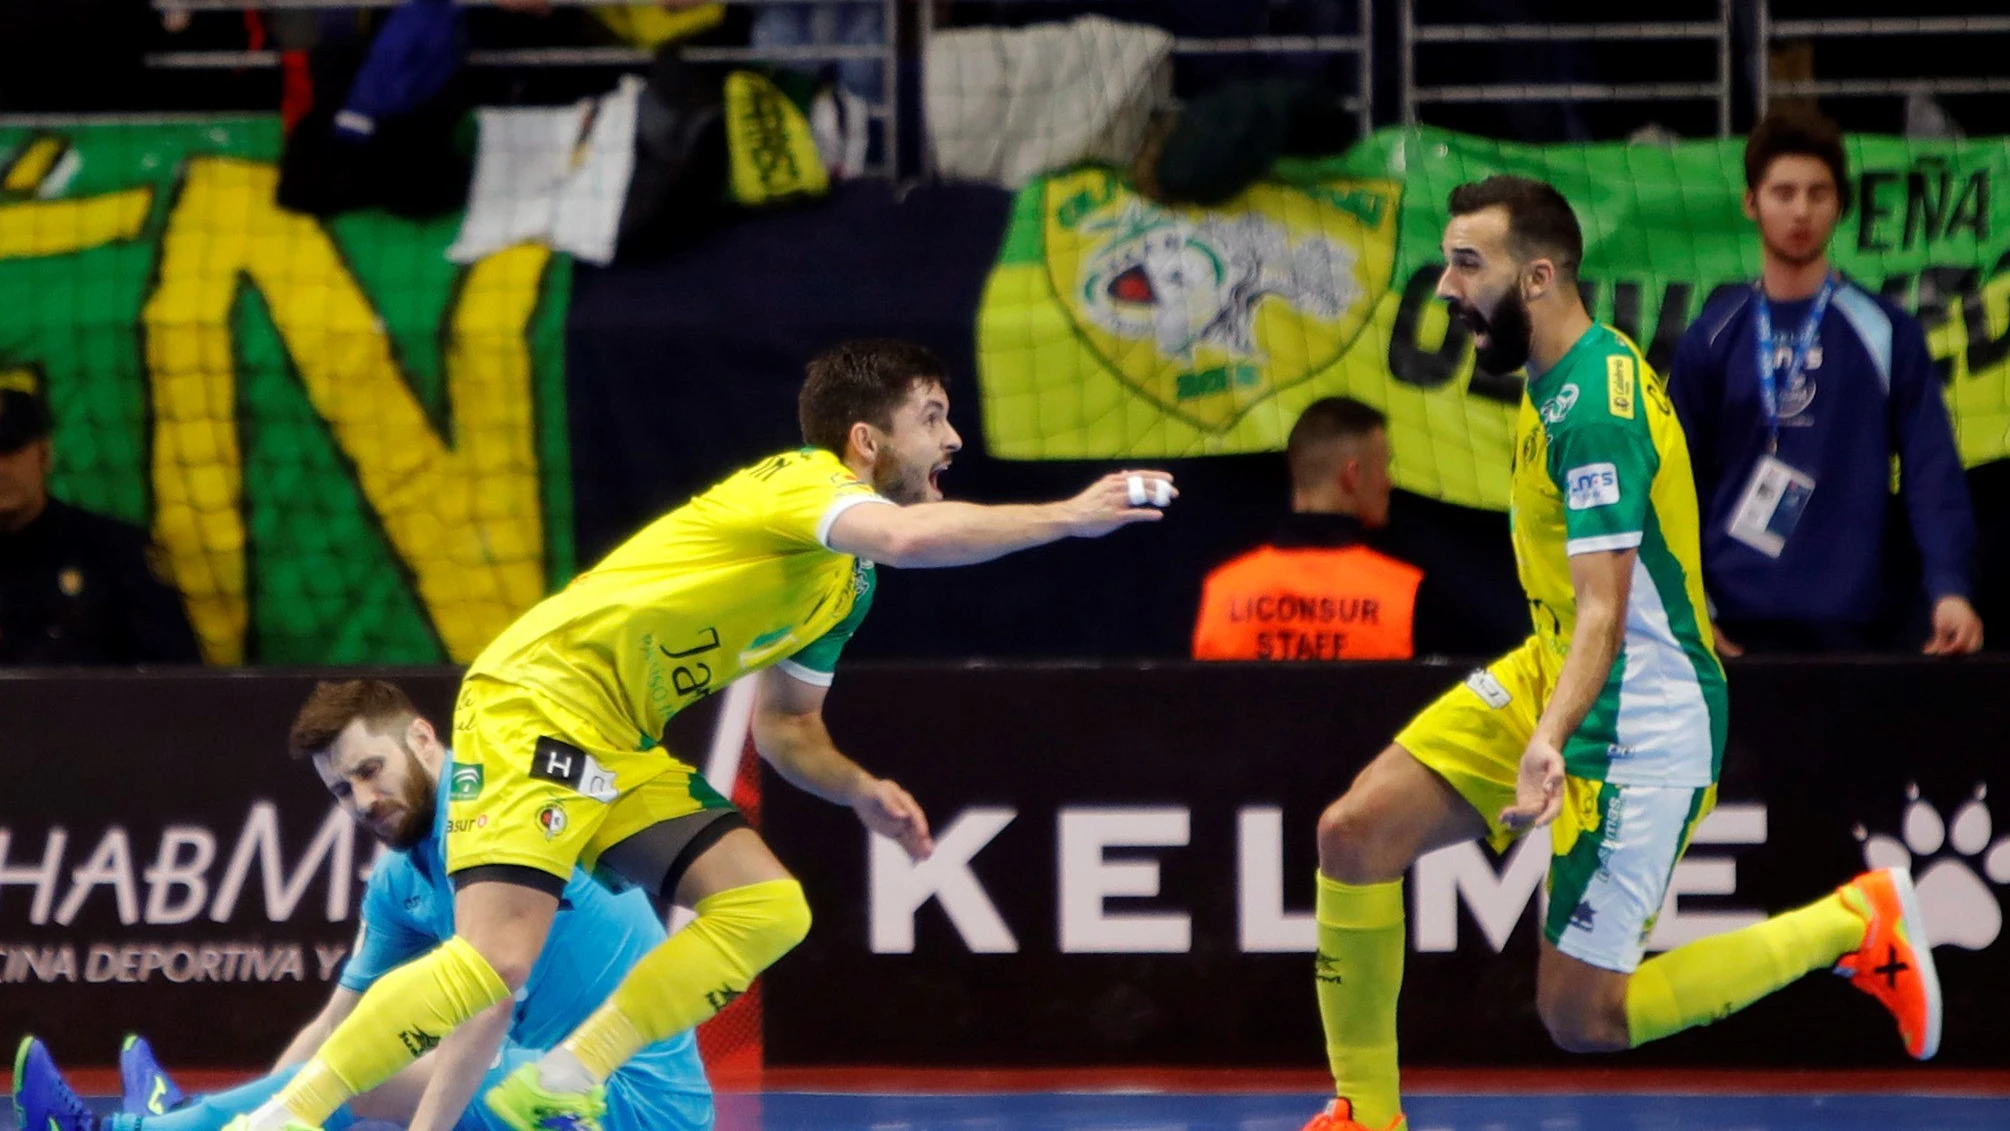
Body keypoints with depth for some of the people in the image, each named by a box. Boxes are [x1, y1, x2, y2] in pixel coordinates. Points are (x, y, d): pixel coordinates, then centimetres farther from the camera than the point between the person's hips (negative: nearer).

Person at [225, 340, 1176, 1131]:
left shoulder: (845, 583, 17)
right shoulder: (802, 480, -11)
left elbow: (787, 728, 26)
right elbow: (911, 536, -33)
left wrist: (860, 791, 6)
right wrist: (1063, 518, -25)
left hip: (620, 747, 9)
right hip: (536, 703, -9)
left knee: (767, 906, -2)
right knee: (493, 961, -22)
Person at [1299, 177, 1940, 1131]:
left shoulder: (1595, 412, -24)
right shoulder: (1558, 377, 6)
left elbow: (1604, 613, -32)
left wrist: (1550, 742, -47)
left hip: (1636, 727, -9)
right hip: (1545, 676, 9)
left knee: (1582, 1018, -5)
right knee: (1354, 832, -6)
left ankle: (1853, 924, 7)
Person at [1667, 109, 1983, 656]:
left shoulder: (1887, 333, 5)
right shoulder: (1713, 338, 9)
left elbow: (1932, 472, -1)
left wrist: (1950, 589, -16)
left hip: (1854, 627, -1)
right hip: (1742, 627, 1)